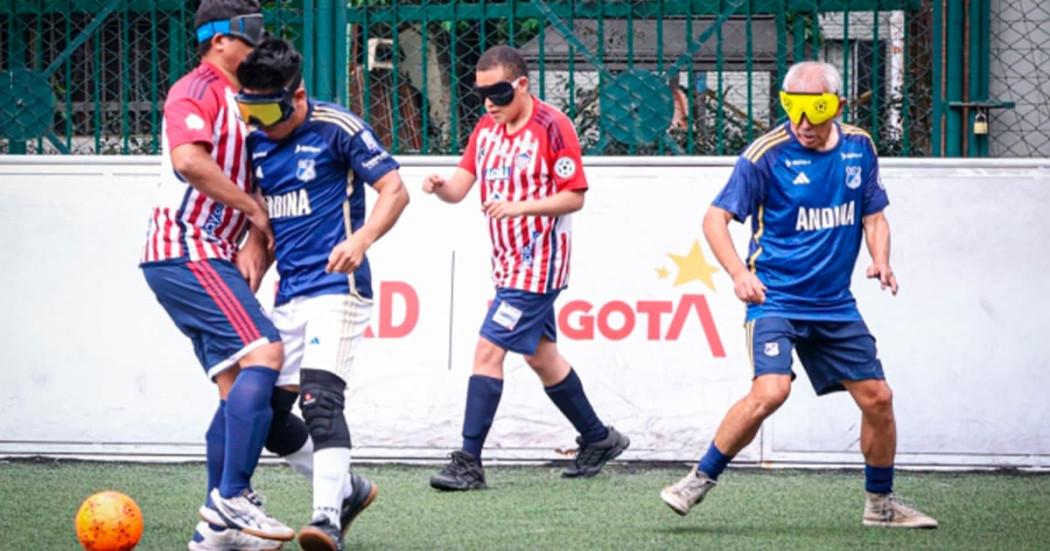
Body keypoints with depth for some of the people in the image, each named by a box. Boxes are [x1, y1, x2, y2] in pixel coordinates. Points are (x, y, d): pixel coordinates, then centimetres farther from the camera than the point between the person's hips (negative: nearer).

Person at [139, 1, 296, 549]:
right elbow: (188, 159, -27)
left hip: (206, 257, 10)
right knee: (263, 350, -22)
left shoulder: (234, 101, 22)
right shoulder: (197, 91, -9)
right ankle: (231, 497, -25)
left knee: (238, 386, 7)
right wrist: (253, 208, -17)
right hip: (186, 252, -10)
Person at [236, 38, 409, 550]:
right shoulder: (257, 141, 9)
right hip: (288, 294, 8)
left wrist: (361, 239, -29)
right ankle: (348, 488, 25)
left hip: (337, 285, -8)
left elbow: (394, 189, -12)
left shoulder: (337, 128, -10)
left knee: (320, 397, -23)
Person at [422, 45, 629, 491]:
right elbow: (460, 186, 4)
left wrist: (520, 206, -25)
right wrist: (440, 187, -19)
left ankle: (469, 462, -14)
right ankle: (598, 439, 33)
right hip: (508, 264, 9)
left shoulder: (552, 127, -13)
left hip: (539, 265, -9)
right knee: (540, 356, 17)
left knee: (489, 350, -14)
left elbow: (575, 197, -14)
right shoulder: (486, 129, 10)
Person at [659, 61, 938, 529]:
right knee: (771, 390, -25)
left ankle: (881, 503, 24)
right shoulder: (767, 154, -12)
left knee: (877, 397, 5)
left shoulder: (859, 148, 4)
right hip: (775, 297, -5)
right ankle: (700, 480, -10)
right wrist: (739, 273, -24)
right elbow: (716, 218, -9)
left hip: (835, 304, 5)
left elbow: (874, 215, 16)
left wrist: (880, 260, -5)